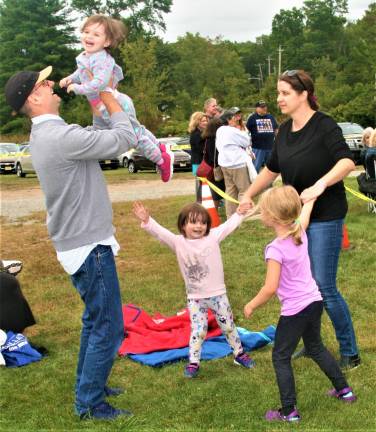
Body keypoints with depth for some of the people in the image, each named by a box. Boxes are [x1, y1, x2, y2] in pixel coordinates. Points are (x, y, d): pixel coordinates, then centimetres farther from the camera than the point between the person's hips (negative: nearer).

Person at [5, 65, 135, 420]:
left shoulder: (41, 136, 9)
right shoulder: (62, 136, -23)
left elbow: (96, 139, 13)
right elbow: (125, 138, -17)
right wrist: (109, 99, -5)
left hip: (77, 242, 10)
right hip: (90, 245, -10)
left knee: (95, 320, 24)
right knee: (108, 328, 0)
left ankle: (88, 384, 37)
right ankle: (89, 404, 11)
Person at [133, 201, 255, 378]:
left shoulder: (213, 237, -6)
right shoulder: (178, 242, -11)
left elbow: (228, 225, 6)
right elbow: (160, 233, -23)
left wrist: (239, 213, 3)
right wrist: (147, 221, -37)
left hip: (218, 294, 2)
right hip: (195, 298, -1)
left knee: (228, 326, 16)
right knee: (198, 331, -2)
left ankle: (239, 353, 34)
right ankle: (193, 362, 14)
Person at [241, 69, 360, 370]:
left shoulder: (325, 126, -15)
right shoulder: (285, 131, 7)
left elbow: (347, 161, -28)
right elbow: (272, 169, 18)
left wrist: (321, 184, -41)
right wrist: (249, 194, 14)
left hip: (325, 217, -7)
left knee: (324, 286, -7)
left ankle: (350, 353, 10)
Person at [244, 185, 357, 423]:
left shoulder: (276, 248, -23)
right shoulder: (300, 232, -2)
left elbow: (270, 289, -23)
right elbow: (305, 212, 21)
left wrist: (251, 305, -7)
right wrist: (311, 197, 41)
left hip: (295, 309, -8)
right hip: (315, 301, 8)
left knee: (281, 357, 7)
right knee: (316, 347, 28)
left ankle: (289, 411, 10)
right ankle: (344, 390, 39)